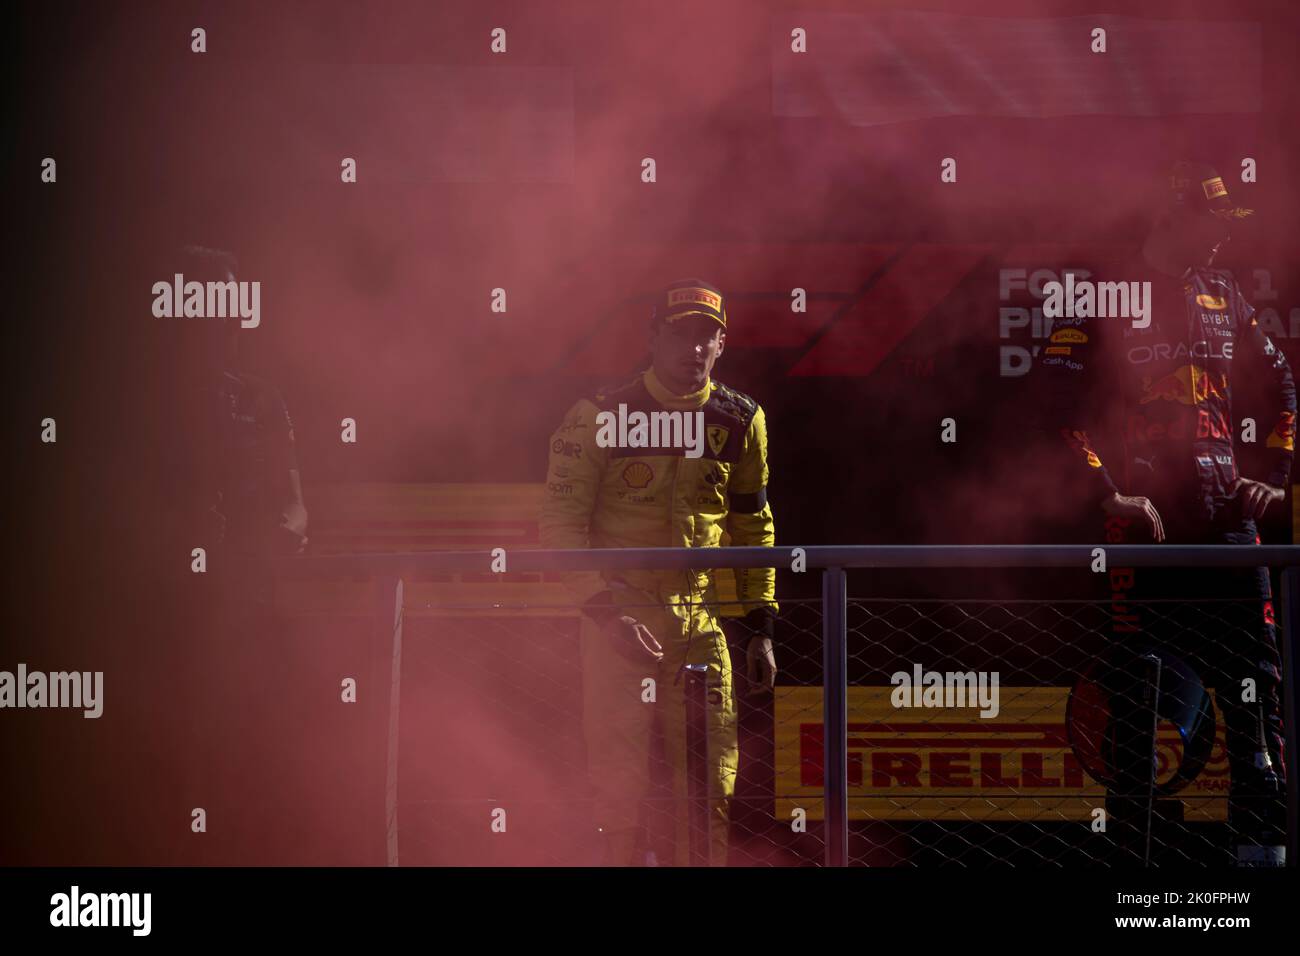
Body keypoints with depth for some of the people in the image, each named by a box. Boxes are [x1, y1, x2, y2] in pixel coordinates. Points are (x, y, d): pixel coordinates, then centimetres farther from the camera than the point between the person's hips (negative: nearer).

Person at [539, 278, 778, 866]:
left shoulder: (739, 422, 6)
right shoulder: (601, 417, -6)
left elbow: (753, 529, 16)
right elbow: (561, 525, -8)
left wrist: (761, 628, 12)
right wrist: (604, 608, -19)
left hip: (699, 619, 3)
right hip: (617, 613, -3)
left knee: (710, 786, 1)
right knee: (621, 783, -4)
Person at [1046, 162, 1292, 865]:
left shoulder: (1222, 294, 14)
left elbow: (1279, 385, 24)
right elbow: (1054, 405, -11)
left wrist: (1275, 477, 13)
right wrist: (1107, 493, -15)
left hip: (1225, 518, 5)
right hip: (1144, 520, -5)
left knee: (1254, 687, 4)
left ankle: (1263, 843, 9)